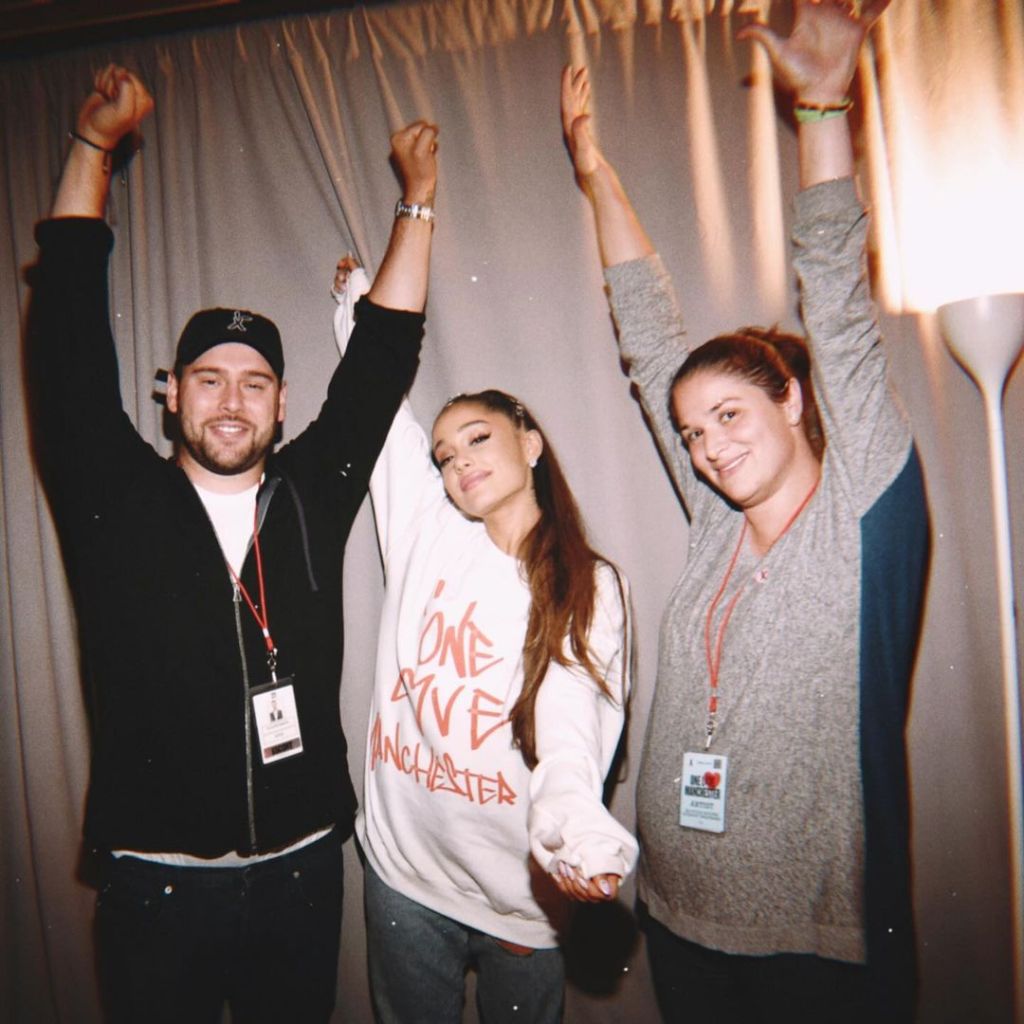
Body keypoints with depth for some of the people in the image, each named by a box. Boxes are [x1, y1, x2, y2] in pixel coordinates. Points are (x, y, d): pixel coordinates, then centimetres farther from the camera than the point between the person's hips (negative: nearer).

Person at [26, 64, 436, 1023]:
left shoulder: (311, 494, 0)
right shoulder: (115, 501, -4)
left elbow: (381, 354, 2)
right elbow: (70, 339, -6)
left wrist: (417, 198, 6)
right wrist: (93, 144, -1)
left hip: (303, 869, 2)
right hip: (155, 881, -1)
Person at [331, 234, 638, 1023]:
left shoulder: (591, 591, -6)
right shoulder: (425, 535, -3)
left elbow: (569, 738, -18)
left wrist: (577, 837, -39)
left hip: (519, 890, -2)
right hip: (404, 870, 2)